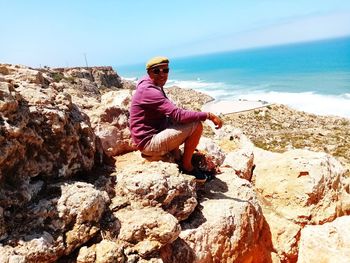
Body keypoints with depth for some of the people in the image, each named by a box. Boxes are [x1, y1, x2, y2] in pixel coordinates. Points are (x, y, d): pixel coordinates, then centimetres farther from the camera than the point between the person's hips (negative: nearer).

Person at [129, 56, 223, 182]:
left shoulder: (155, 86, 9)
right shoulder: (149, 91, -22)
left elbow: (171, 112, 17)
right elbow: (178, 115, -29)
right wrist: (209, 115, -25)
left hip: (154, 133, 10)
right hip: (149, 143, -10)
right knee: (196, 125, -18)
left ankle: (175, 157, 15)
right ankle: (187, 166, 0)